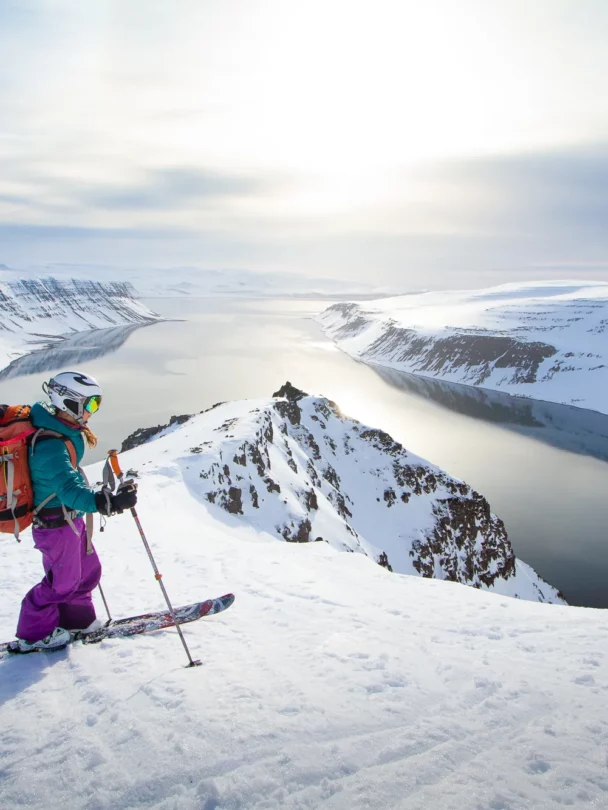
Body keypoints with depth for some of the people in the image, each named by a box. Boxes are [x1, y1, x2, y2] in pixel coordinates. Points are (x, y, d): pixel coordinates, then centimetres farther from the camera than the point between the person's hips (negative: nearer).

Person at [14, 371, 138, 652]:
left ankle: (76, 618, 38)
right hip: (56, 524, -9)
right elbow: (68, 488, -44)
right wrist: (108, 502, -57)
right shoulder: (51, 446, -31)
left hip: (69, 518, 9)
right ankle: (34, 633, 26)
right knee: (63, 580, 7)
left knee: (88, 570, 19)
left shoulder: (58, 428, 0)